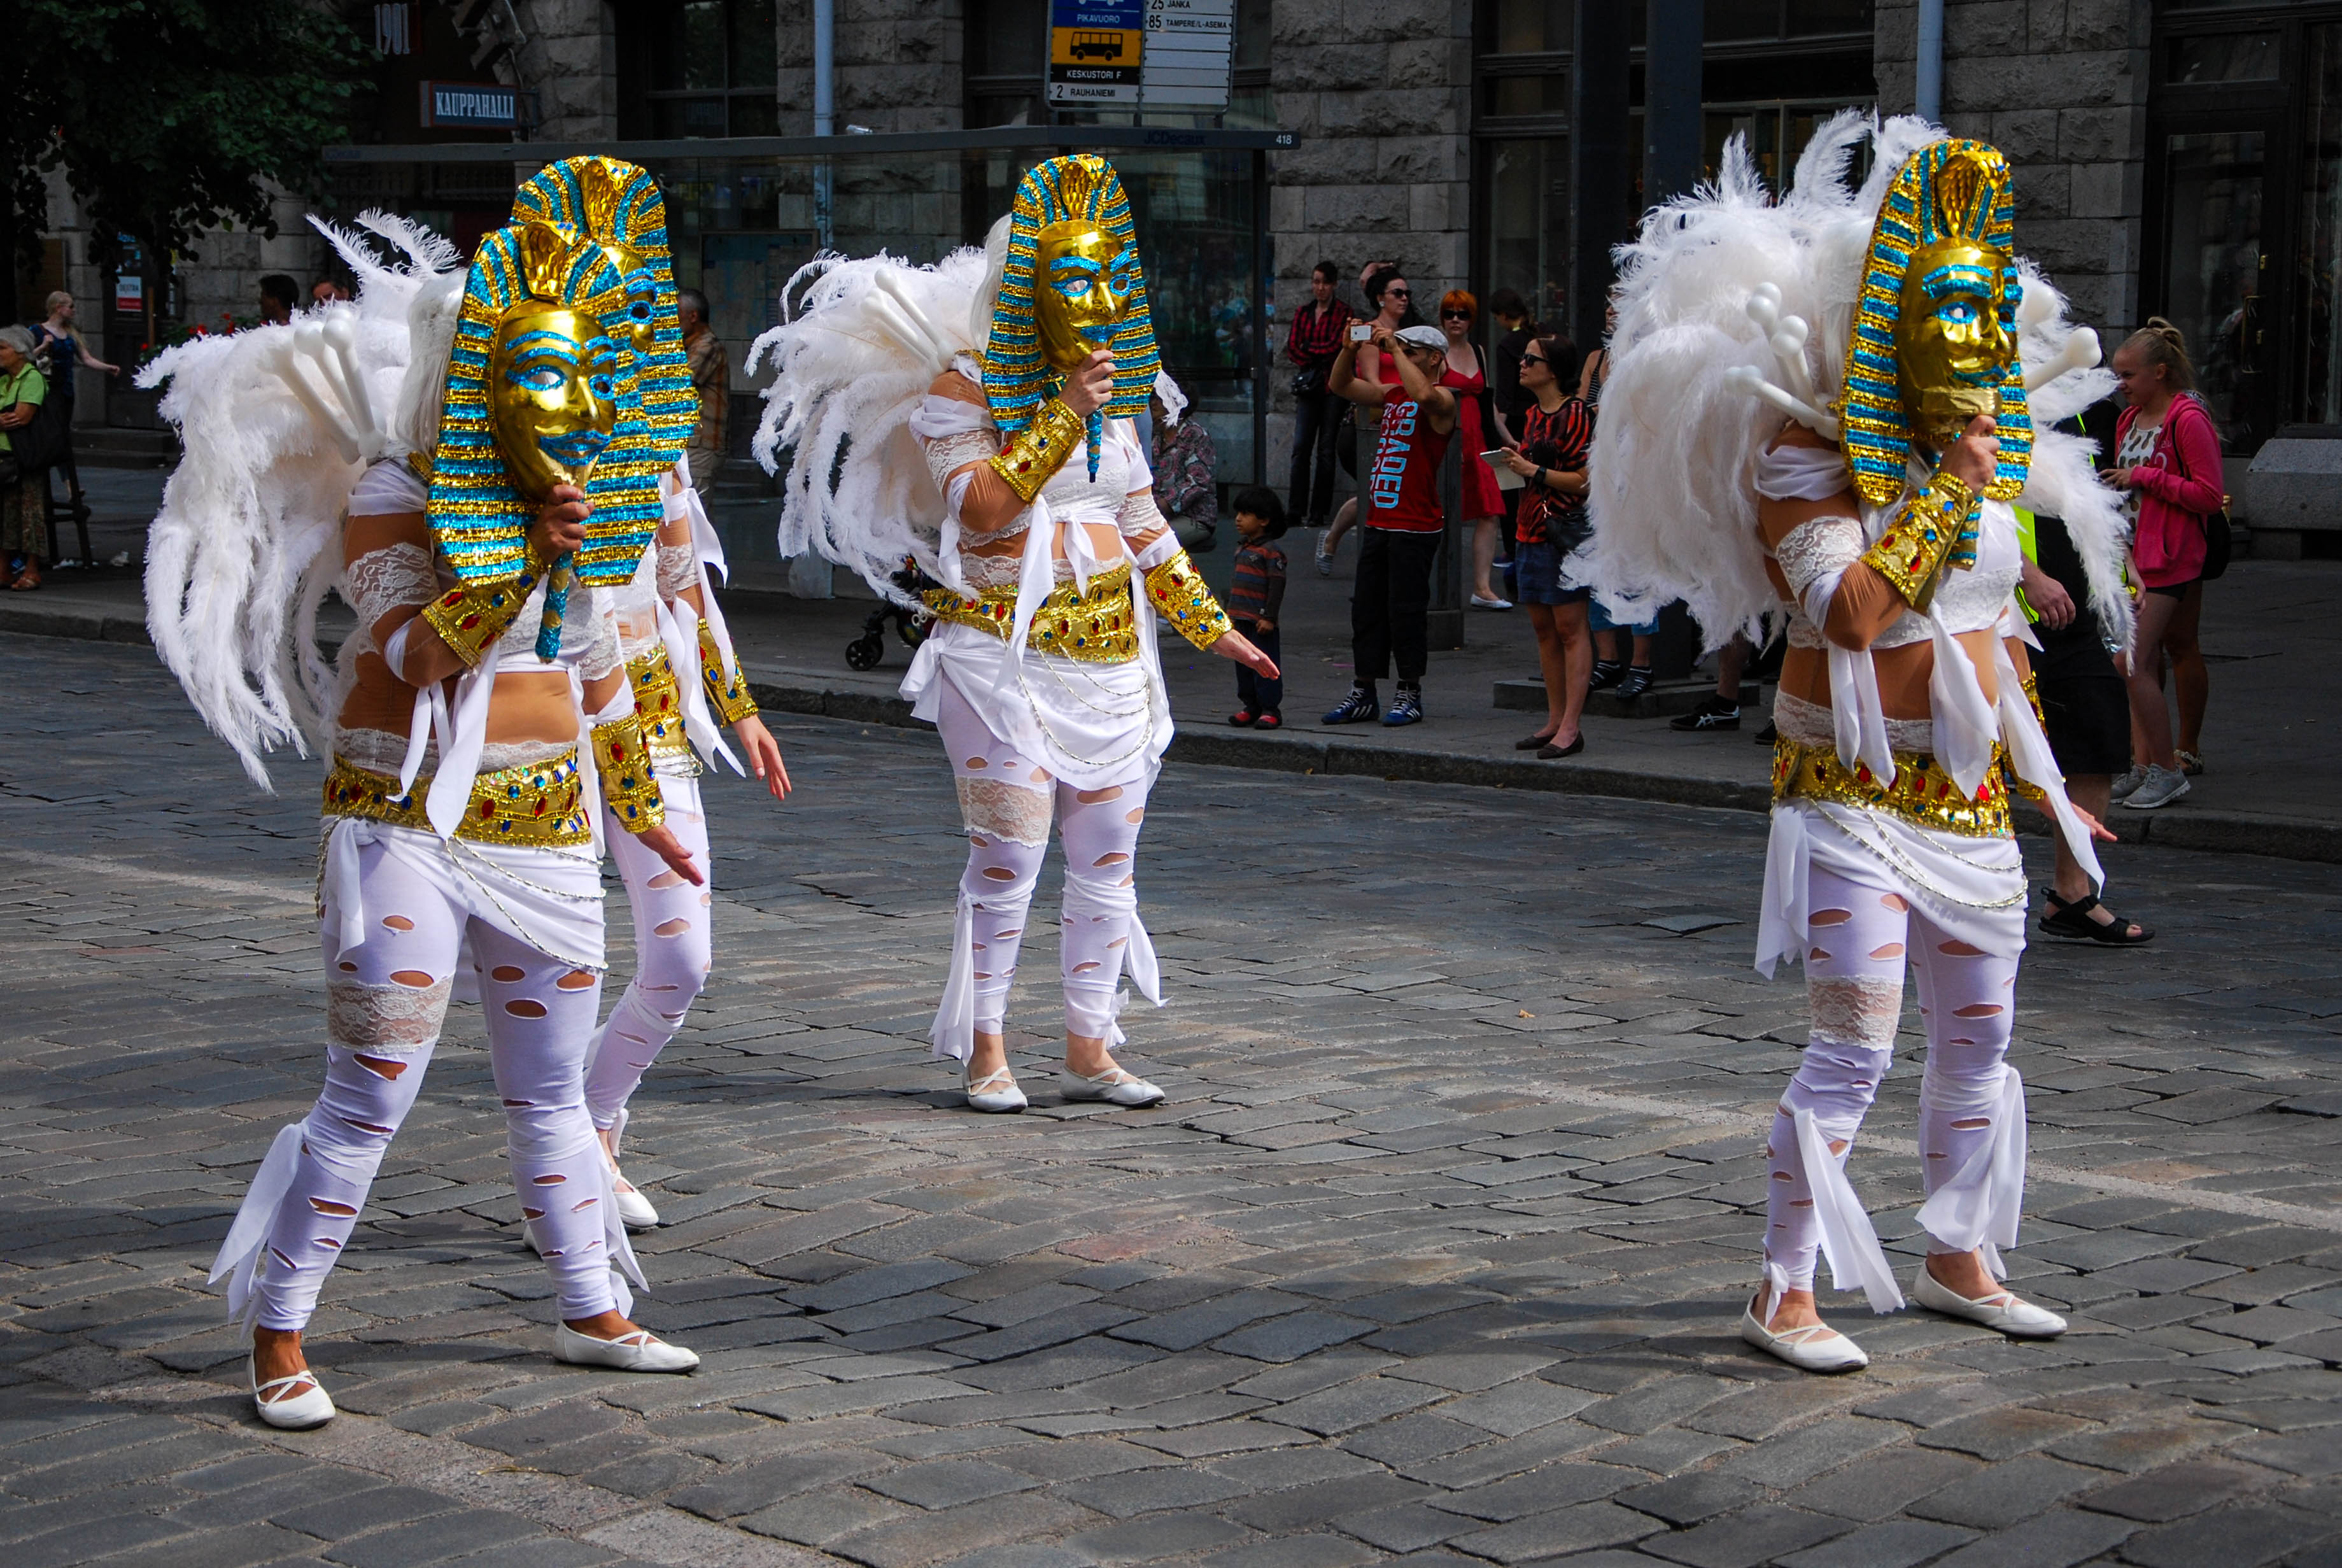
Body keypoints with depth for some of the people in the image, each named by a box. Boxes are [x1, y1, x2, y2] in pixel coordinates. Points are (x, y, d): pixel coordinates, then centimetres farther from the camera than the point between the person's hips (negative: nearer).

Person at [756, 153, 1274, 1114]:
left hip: (1110, 649, 6)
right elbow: (983, 508, -20)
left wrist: (1208, 624, 20)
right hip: (1003, 648, -6)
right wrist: (1062, 414, -22)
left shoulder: (1113, 389, 14)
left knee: (1109, 856, 5)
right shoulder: (962, 385, -5)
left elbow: (1143, 524, 21)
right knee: (1010, 852, -7)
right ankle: (984, 1050, 5)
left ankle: (1091, 1046, 13)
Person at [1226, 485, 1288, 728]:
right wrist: (1229, 613, 23)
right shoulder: (1242, 549, 16)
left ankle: (1270, 709, -1)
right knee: (1244, 664, 12)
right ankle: (1251, 706, 20)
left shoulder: (1270, 551, -11)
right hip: (1240, 620, 9)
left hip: (1261, 622, -9)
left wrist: (1269, 617, -19)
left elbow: (1277, 585, -15)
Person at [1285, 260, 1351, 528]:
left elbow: (1336, 346, -9)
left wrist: (1308, 349, 1)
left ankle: (1318, 513, 2)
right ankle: (1297, 511, -3)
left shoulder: (1342, 312, 0)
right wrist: (1319, 355, -7)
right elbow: (1293, 348, 6)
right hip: (1308, 384, 4)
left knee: (1326, 450, -1)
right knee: (1301, 447, -4)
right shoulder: (1303, 312, 14)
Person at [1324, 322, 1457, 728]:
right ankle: (1363, 694, 14)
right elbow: (1341, 386, 18)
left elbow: (1424, 394, -31)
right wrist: (1351, 350, 0)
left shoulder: (1442, 400, -7)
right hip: (1378, 523, 8)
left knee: (1406, 610, -3)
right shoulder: (1392, 393, 15)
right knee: (1367, 609, 8)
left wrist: (1394, 347, -22)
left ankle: (1410, 694, 7)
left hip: (1416, 528, -8)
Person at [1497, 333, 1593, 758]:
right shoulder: (1532, 415, 16)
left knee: (1569, 627, -7)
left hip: (1564, 530, -9)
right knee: (1542, 627, 10)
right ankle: (1555, 720, 17)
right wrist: (1515, 463, 9)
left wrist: (1535, 470, -14)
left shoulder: (1573, 414, -11)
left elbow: (1584, 480, -15)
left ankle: (1570, 727, -8)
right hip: (1531, 528, 9)